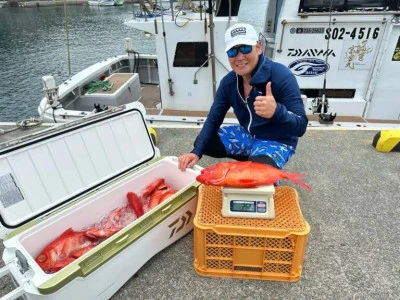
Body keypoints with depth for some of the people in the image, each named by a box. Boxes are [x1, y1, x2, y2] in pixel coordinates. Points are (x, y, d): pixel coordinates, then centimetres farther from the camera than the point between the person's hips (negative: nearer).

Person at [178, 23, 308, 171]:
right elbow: (213, 119, -4)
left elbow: (300, 126, -27)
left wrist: (277, 112, -50)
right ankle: (251, 159, 12)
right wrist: (196, 152, -18)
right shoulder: (228, 81, -8)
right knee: (202, 143, 2)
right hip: (247, 135, 7)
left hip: (276, 142, -6)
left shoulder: (282, 76, -25)